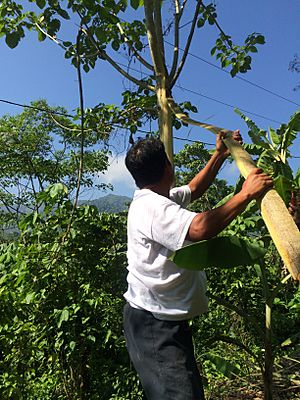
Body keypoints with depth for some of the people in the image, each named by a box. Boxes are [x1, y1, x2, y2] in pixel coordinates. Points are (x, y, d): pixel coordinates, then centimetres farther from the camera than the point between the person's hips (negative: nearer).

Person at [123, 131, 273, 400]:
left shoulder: (159, 199, 9)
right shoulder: (152, 207, -24)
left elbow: (194, 190, 23)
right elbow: (200, 228, -40)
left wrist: (220, 156, 20)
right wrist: (246, 194, -27)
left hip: (167, 318, 10)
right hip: (153, 323, -10)